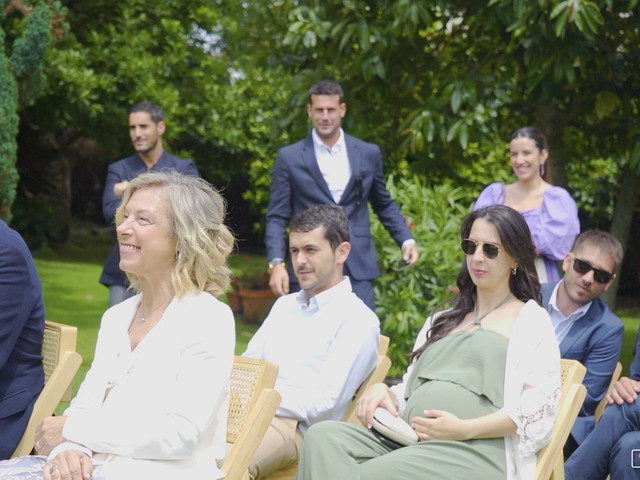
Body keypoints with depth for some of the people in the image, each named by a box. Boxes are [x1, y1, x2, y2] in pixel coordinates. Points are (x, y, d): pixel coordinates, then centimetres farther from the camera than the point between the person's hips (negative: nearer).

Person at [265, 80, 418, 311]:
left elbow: (384, 205, 20)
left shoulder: (369, 154, 9)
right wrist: (276, 263, -11)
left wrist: (406, 239, 5)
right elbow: (277, 217, 2)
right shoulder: (289, 157, 4)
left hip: (357, 269, 1)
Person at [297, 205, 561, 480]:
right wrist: (383, 392, 5)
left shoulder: (531, 321, 11)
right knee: (324, 435, -27)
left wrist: (465, 429, -14)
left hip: (472, 452, -6)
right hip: (408, 443, 6)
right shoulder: (443, 321, 31)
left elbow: (541, 405, -2)